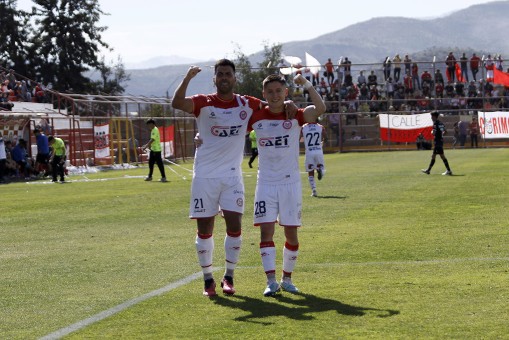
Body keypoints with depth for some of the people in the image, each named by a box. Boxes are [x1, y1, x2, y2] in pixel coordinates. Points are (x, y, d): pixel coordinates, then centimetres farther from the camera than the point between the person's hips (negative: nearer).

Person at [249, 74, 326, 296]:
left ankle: (287, 279, 20)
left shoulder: (296, 116, -4)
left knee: (291, 234, 4)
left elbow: (320, 108, -22)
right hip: (266, 183, 0)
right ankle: (271, 281, -11)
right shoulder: (256, 117, 0)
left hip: (291, 182, 0)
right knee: (266, 230, -10)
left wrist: (307, 85, -30)